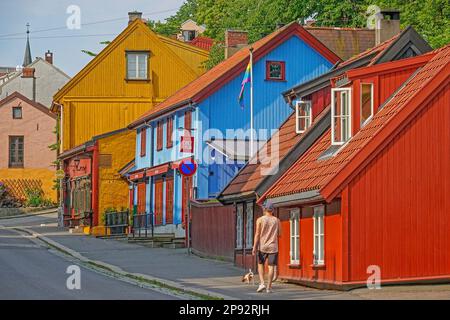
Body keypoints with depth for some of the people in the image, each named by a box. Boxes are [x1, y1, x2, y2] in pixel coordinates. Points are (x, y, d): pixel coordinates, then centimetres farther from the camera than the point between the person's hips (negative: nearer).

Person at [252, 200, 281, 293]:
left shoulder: (260, 220, -4)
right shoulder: (277, 221, 1)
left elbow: (257, 234, -8)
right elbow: (279, 234, 6)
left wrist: (254, 247, -6)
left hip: (262, 246, 0)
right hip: (273, 247, 1)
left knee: (260, 264, 16)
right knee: (271, 266, 3)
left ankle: (262, 283, 0)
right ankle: (269, 287, 2)